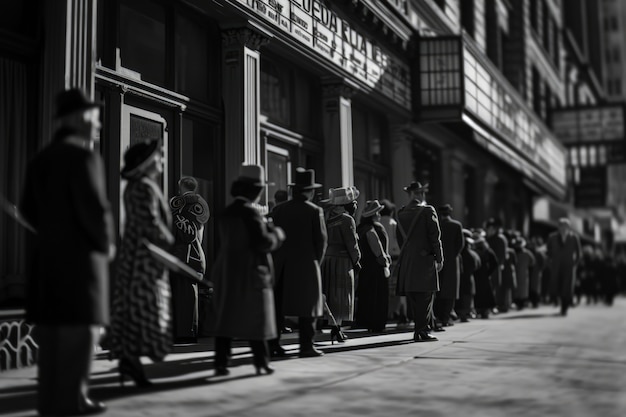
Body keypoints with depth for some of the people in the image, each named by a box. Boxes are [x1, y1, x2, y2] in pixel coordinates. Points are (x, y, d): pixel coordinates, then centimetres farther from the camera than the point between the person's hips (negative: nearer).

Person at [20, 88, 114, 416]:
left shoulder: (41, 159, 13)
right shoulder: (84, 157, -13)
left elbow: (29, 208, 15)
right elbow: (94, 208, -19)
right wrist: (106, 243, -4)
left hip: (48, 254, 8)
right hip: (81, 255, -8)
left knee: (52, 328, 9)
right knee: (80, 327, -4)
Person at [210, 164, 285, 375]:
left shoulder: (227, 212, 10)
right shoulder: (250, 212, -14)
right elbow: (264, 243, -19)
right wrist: (276, 233, 1)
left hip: (227, 271, 7)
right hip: (249, 273, -7)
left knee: (225, 318, 8)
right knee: (255, 318, 3)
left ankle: (221, 362, 6)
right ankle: (261, 362, 9)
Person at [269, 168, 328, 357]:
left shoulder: (279, 209, 4)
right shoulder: (315, 211, -6)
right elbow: (321, 239, -5)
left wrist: (277, 258, 10)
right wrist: (317, 260, 9)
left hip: (281, 264, 4)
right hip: (306, 263, -3)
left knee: (277, 304, 8)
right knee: (306, 305, 2)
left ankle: (273, 344, 8)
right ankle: (306, 346, 1)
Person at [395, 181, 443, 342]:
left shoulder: (401, 213, 10)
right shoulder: (428, 211, -7)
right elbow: (435, 236, -7)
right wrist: (439, 258, -1)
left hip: (406, 261, 6)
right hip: (425, 259, -6)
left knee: (413, 297, 10)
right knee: (425, 296, -3)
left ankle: (419, 327, 17)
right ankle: (422, 331, -6)